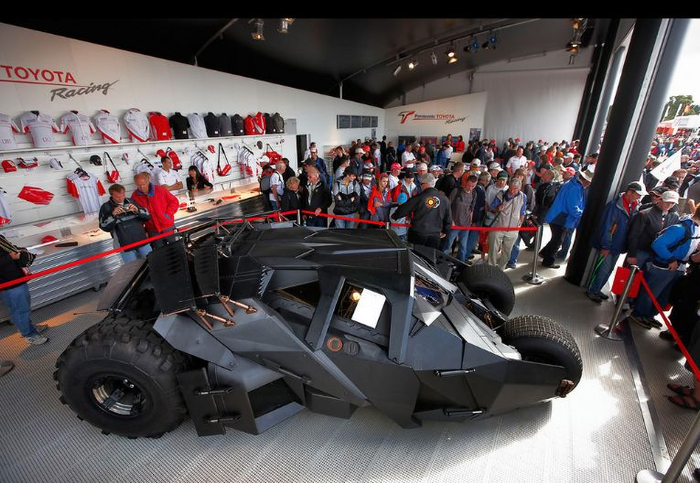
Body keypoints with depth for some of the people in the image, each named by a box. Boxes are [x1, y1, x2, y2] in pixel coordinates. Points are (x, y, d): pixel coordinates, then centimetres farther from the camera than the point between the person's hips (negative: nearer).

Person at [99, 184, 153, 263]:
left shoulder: (131, 201, 5)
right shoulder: (106, 207, -1)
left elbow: (147, 216, 4)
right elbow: (104, 227, -8)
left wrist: (137, 210, -13)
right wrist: (113, 214, -21)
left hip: (142, 241, 2)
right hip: (125, 245, -2)